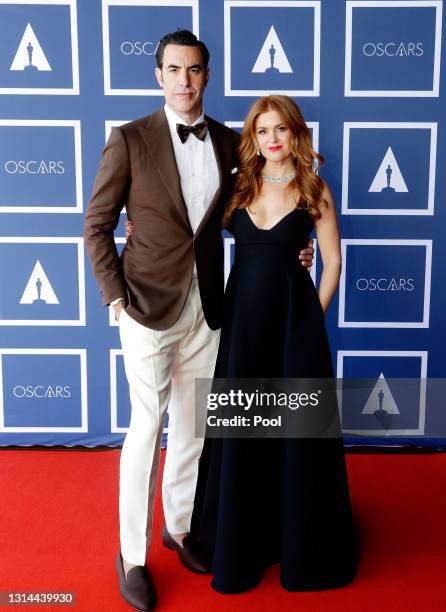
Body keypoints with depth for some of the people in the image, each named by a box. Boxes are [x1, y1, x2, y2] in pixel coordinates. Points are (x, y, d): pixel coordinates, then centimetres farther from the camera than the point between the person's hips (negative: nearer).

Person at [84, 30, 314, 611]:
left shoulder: (230, 143, 6)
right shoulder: (130, 139, -7)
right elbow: (97, 225, -4)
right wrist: (115, 296, -10)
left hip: (206, 306, 4)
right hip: (149, 304, -4)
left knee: (193, 427, 14)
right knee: (148, 427, 1)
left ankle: (179, 526, 36)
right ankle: (133, 556, 19)